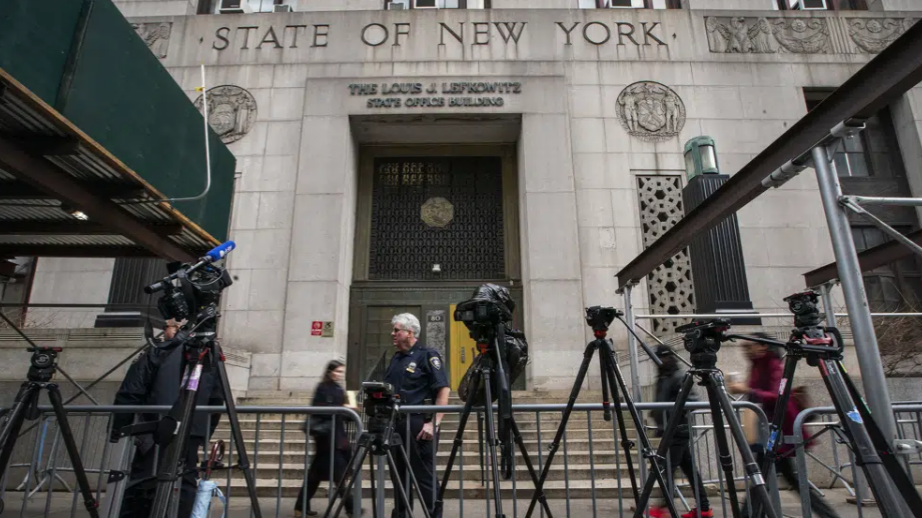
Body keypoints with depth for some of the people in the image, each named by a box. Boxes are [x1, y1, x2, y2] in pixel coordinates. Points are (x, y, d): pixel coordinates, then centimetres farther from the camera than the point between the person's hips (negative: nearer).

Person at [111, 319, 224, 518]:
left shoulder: (156, 355, -1)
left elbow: (130, 395, -4)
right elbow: (216, 401, 9)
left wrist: (117, 429, 4)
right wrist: (204, 434, 16)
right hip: (193, 436, 4)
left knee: (140, 487, 2)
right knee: (185, 484, 11)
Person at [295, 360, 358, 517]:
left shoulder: (339, 390, 15)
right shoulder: (323, 388, -9)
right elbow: (320, 410, -19)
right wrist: (342, 408, -22)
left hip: (337, 435, 8)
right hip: (326, 435, -8)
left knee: (317, 472, 12)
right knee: (338, 471, -5)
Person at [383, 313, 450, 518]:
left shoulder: (427, 355, -8)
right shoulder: (396, 358, 14)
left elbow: (443, 390, -14)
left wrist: (434, 423, -20)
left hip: (419, 424, -7)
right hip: (397, 423, 8)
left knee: (425, 477, -1)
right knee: (400, 475, 15)